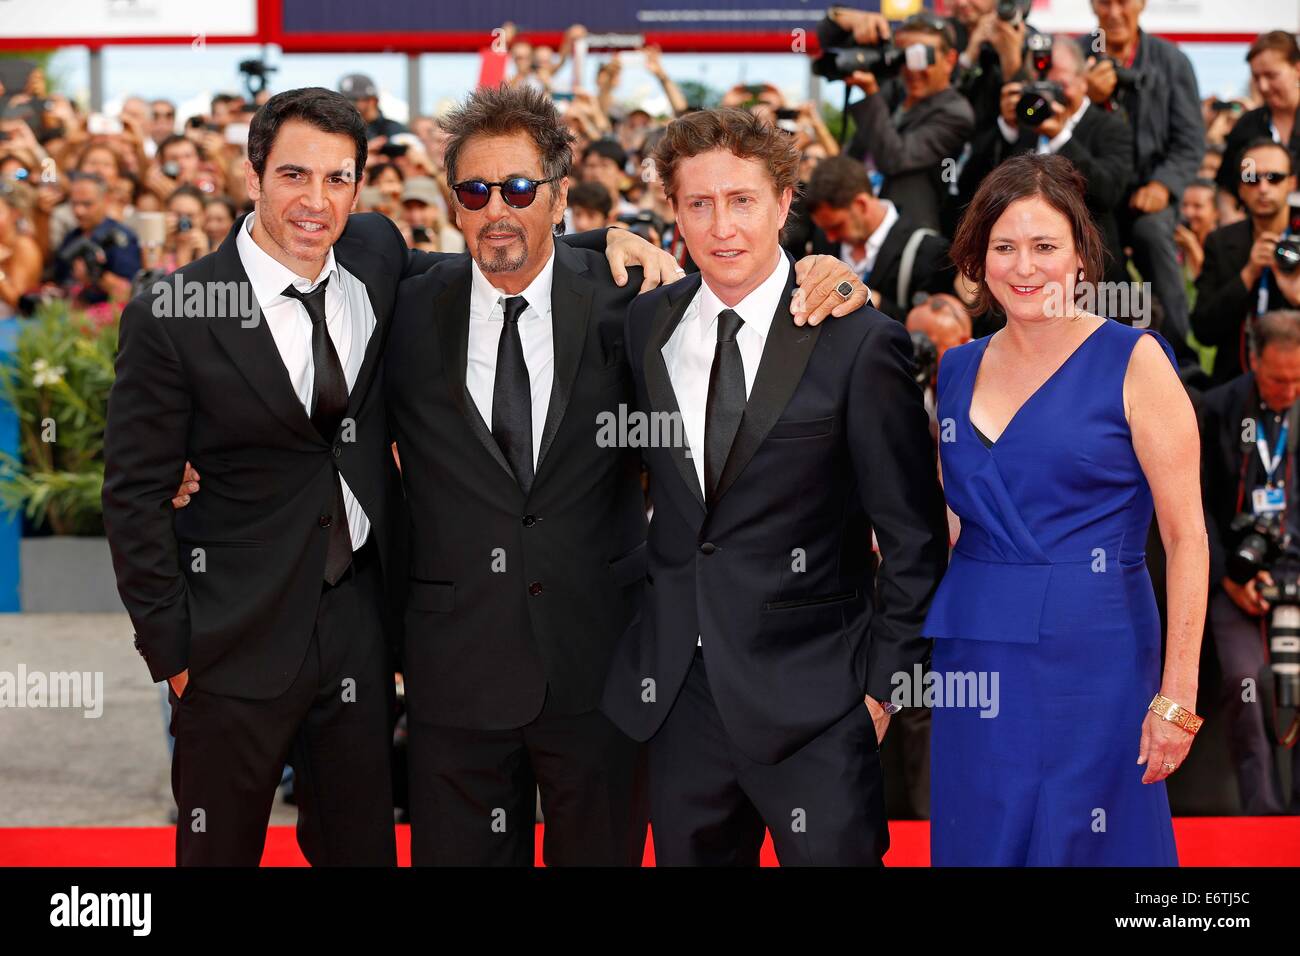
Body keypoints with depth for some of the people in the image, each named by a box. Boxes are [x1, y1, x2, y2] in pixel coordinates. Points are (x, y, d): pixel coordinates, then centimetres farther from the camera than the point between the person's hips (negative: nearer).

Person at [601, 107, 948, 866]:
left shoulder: (860, 343, -8)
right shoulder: (647, 326, 6)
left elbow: (913, 537, -5)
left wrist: (884, 680, -5)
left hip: (812, 694, -4)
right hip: (675, 688, 4)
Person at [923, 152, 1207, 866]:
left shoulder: (1133, 360, -6)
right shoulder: (956, 369, 9)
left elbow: (1186, 537, -9)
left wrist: (1176, 696, -15)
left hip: (1090, 656, -4)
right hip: (973, 660, 5)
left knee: (1079, 846, 2)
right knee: (979, 842, 9)